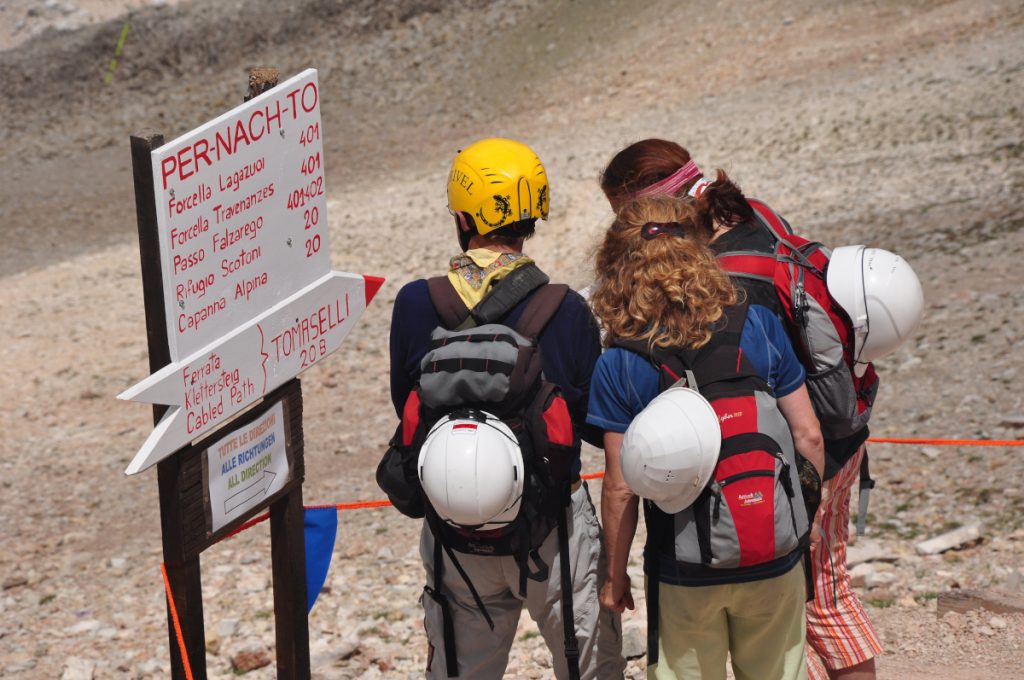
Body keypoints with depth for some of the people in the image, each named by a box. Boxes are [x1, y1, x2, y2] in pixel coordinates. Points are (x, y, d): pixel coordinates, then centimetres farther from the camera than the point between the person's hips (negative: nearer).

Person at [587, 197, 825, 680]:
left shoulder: (617, 368, -12)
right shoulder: (758, 326, -6)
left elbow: (621, 489, -10)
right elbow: (808, 435, -3)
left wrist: (615, 576, 3)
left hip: (685, 573, -2)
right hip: (773, 563, 2)